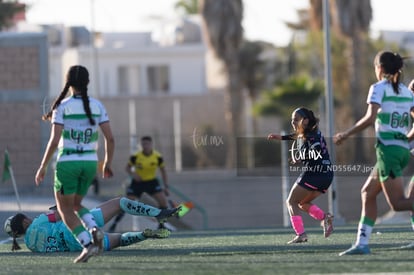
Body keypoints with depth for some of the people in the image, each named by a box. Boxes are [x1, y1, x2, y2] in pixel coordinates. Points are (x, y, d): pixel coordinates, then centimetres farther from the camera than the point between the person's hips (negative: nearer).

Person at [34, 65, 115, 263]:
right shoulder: (97, 106, 2)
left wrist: (43, 166, -6)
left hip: (67, 163, -4)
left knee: (65, 209, 8)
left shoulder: (62, 107, -8)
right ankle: (94, 230, -5)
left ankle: (87, 244, -11)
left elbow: (54, 141, -14)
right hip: (90, 163, 4)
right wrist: (108, 163, 12)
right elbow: (110, 138, -1)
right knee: (75, 205, 23)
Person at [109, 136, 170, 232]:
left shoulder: (157, 157, -13)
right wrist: (132, 174, -25)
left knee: (163, 201, -16)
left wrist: (166, 186, 1)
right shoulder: (136, 156, -17)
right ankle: (114, 225, 3)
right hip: (137, 182, -1)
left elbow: (163, 170, 1)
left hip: (151, 181, 1)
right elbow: (127, 167, -3)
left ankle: (161, 225, 0)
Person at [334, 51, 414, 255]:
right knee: (367, 193, 15)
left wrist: (346, 134, -10)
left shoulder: (379, 88, -5)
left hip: (387, 148, -8)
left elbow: (370, 118, -18)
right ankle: (362, 244, 10)